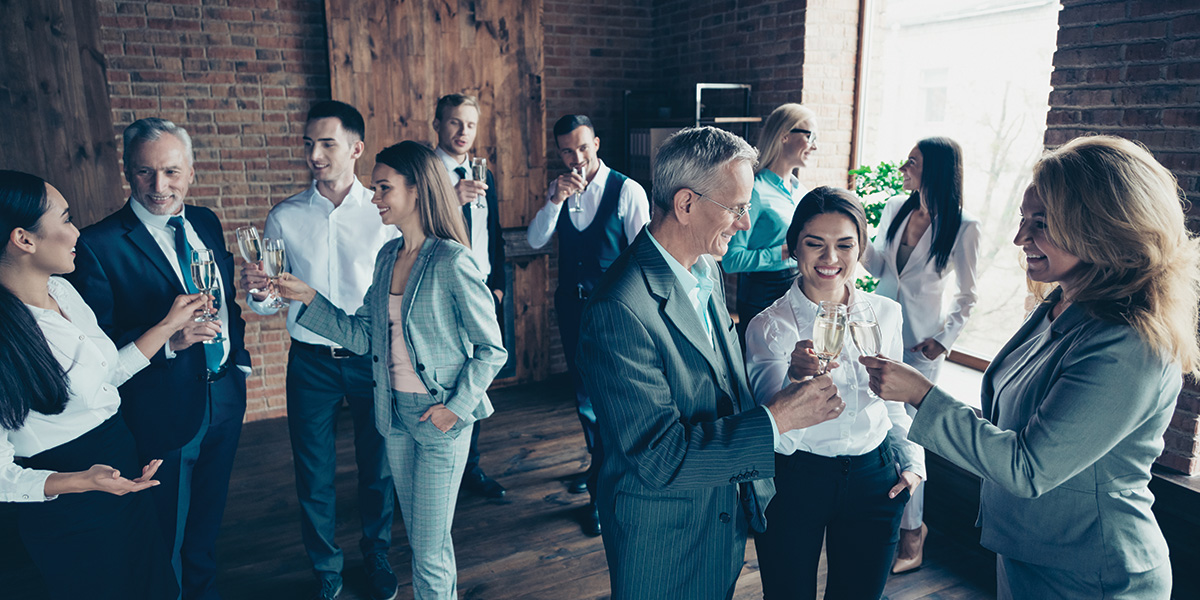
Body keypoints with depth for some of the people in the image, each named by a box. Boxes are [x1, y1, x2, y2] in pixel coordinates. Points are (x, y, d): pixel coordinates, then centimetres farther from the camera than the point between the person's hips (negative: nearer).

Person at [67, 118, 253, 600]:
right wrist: (166, 339, -32)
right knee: (166, 541, 15)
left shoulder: (206, 223, 3)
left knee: (207, 522, 26)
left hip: (225, 395, 6)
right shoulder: (98, 245, -17)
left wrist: (237, 356, 11)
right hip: (162, 413, -6)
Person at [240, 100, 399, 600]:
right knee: (314, 475, 11)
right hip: (311, 361, 1)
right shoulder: (284, 217, 0)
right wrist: (258, 292, -20)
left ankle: (376, 557, 38)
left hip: (372, 357, -1)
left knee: (377, 468, 13)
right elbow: (271, 305, 3)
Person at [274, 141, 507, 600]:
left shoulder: (451, 262, -17)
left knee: (429, 550, 4)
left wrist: (457, 406, -16)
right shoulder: (387, 256, 5)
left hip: (440, 419, -7)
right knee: (419, 538, 20)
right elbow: (363, 335, 6)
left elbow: (491, 348, -12)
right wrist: (309, 299, -1)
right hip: (395, 413, 7)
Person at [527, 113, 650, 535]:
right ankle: (599, 463, 40)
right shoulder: (557, 190, 5)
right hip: (571, 305, 6)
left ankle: (602, 492, 8)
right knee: (582, 391, 18)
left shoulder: (627, 191, -10)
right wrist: (556, 199, -18)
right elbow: (535, 241, -4)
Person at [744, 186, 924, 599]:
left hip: (874, 480, 3)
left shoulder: (885, 313, 0)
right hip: (792, 483, -3)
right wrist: (797, 377, -40)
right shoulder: (770, 325, -13)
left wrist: (911, 462, 7)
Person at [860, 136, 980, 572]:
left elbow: (967, 294, -3)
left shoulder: (962, 227, -10)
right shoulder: (894, 209, 3)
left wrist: (945, 338, -10)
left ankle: (911, 530, 18)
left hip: (920, 343, -5)